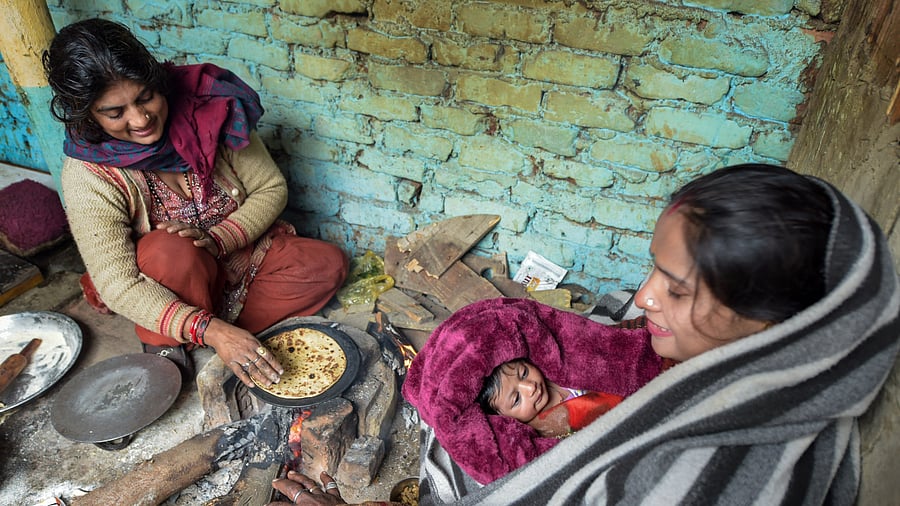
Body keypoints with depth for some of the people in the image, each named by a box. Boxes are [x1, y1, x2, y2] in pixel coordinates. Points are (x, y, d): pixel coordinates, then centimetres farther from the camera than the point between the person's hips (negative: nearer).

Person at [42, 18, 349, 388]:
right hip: (169, 289, -4)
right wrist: (211, 331, -41)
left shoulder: (207, 109, -19)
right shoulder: (87, 176, -24)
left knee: (328, 264, -12)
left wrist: (218, 238, -28)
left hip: (242, 253, 5)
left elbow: (271, 188, -11)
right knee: (173, 249, -36)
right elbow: (118, 286, -28)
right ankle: (165, 345, -7)